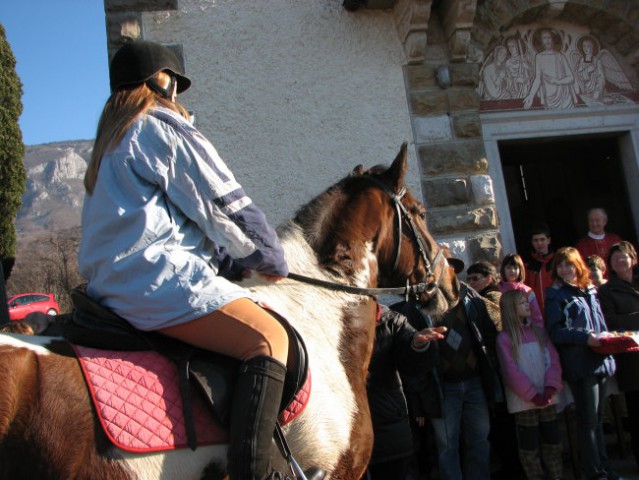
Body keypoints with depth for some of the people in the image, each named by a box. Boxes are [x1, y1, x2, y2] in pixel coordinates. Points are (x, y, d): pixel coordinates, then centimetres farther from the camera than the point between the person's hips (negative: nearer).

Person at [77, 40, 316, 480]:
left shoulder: (112, 141, 25)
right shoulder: (165, 128, -2)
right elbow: (231, 208, -2)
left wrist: (241, 264, 19)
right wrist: (274, 263, 12)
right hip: (156, 277, -10)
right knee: (269, 338, -17)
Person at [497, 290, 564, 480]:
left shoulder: (539, 331, 7)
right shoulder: (504, 338, -7)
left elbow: (553, 359, 2)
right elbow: (511, 371, -10)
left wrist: (550, 387, -11)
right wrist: (533, 395, -13)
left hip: (546, 397, 4)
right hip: (523, 401, -4)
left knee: (553, 439, 11)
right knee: (530, 445, 3)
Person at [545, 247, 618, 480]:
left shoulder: (590, 290, 14)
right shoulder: (556, 295, -4)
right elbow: (555, 332, -11)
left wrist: (607, 338, 2)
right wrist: (586, 338, -21)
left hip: (601, 360, 6)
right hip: (580, 363, -6)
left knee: (597, 418, 16)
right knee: (588, 421, -1)